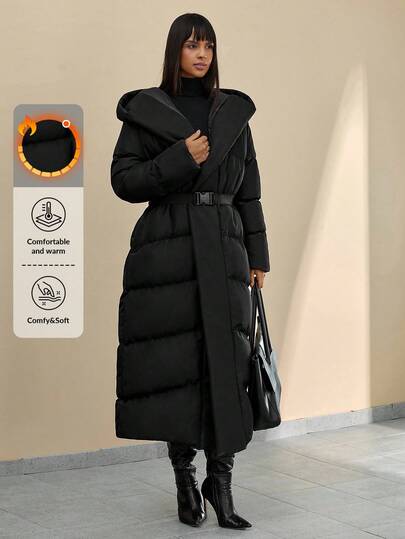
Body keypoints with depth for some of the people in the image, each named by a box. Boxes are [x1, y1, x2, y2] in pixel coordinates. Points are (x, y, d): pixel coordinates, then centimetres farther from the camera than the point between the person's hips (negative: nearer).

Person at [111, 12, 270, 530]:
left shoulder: (234, 112, 12)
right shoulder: (145, 110, 3)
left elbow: (249, 191, 13)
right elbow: (123, 179, -1)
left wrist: (257, 254, 9)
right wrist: (178, 160, -13)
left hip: (223, 247, 3)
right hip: (168, 249, -2)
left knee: (225, 358, -3)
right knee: (176, 360, -1)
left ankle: (221, 479, 5)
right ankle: (184, 477, 15)